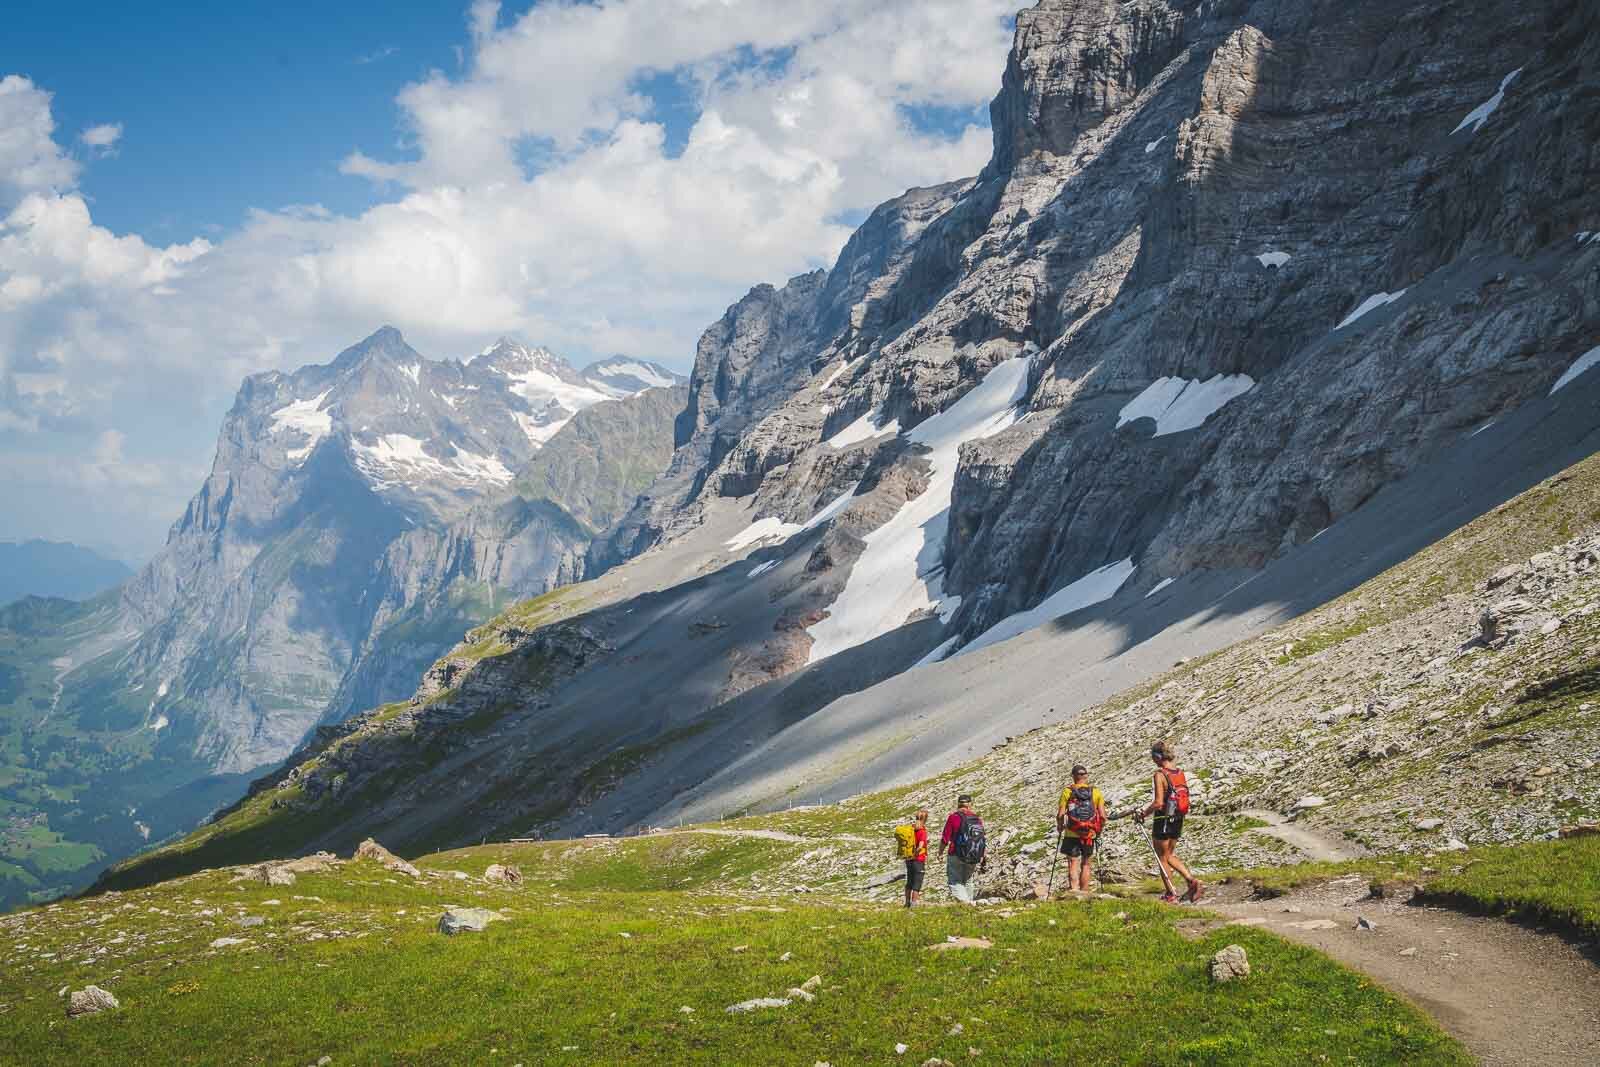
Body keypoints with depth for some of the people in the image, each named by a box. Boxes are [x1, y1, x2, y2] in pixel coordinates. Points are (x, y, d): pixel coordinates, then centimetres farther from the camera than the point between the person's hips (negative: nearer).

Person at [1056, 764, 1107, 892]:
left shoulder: (1067, 791, -4)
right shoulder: (1096, 791, 1)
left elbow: (1060, 814, -9)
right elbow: (1103, 816, -2)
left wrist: (1060, 826, 10)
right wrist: (1099, 829, 16)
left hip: (1072, 834, -2)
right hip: (1090, 835, 2)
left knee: (1073, 863, 3)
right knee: (1086, 864, 14)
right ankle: (1084, 894, 16)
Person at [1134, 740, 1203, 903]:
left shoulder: (1160, 775, -19)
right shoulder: (1181, 772, 4)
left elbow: (1158, 803, -24)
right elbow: (1186, 797, 10)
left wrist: (1143, 814, -11)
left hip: (1164, 819, -7)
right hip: (1178, 820, 7)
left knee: (1162, 858, 8)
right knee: (1169, 856, 21)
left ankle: (1170, 895, 13)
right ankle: (1192, 881, 7)